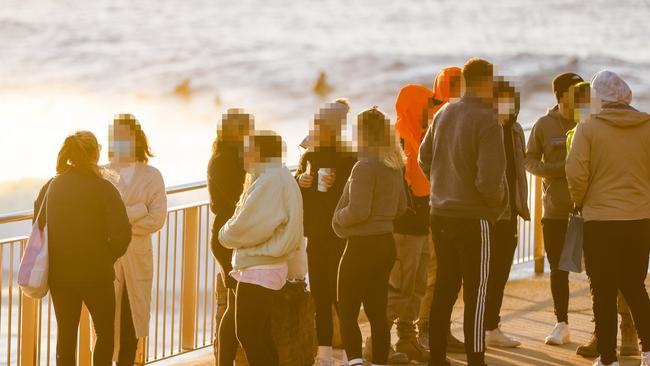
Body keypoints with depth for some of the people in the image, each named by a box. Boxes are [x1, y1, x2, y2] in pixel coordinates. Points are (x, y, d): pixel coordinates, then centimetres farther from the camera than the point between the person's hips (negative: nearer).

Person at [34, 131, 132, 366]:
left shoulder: (51, 186, 1)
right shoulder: (103, 189, -12)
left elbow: (38, 226, 7)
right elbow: (121, 232, -19)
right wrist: (108, 257, -1)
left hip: (59, 274, 4)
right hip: (95, 274, -4)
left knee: (66, 334, 12)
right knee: (105, 333, 12)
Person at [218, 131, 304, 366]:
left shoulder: (271, 181, -18)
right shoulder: (276, 177, 15)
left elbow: (245, 227, -20)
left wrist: (226, 235, -2)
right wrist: (231, 234, 0)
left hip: (259, 270, -10)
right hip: (264, 267, 10)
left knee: (249, 335, -7)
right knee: (260, 335, 14)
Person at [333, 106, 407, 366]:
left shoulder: (365, 166, -18)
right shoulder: (394, 166, 9)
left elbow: (358, 211, -22)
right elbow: (400, 207, 18)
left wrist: (338, 217, -5)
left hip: (362, 246, -8)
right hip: (386, 243, 8)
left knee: (347, 312, -3)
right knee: (377, 312, 12)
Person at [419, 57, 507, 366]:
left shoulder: (443, 114, 4)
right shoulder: (488, 123, -17)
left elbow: (424, 158, 15)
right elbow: (489, 179, -22)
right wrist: (497, 202, -4)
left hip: (441, 214, 7)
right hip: (474, 217, -7)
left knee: (444, 288, 15)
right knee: (476, 293, 1)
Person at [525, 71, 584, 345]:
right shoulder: (544, 125, 3)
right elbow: (530, 160, 6)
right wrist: (559, 169, -11)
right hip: (555, 209, 2)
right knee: (558, 269, 9)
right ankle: (562, 326, 21)